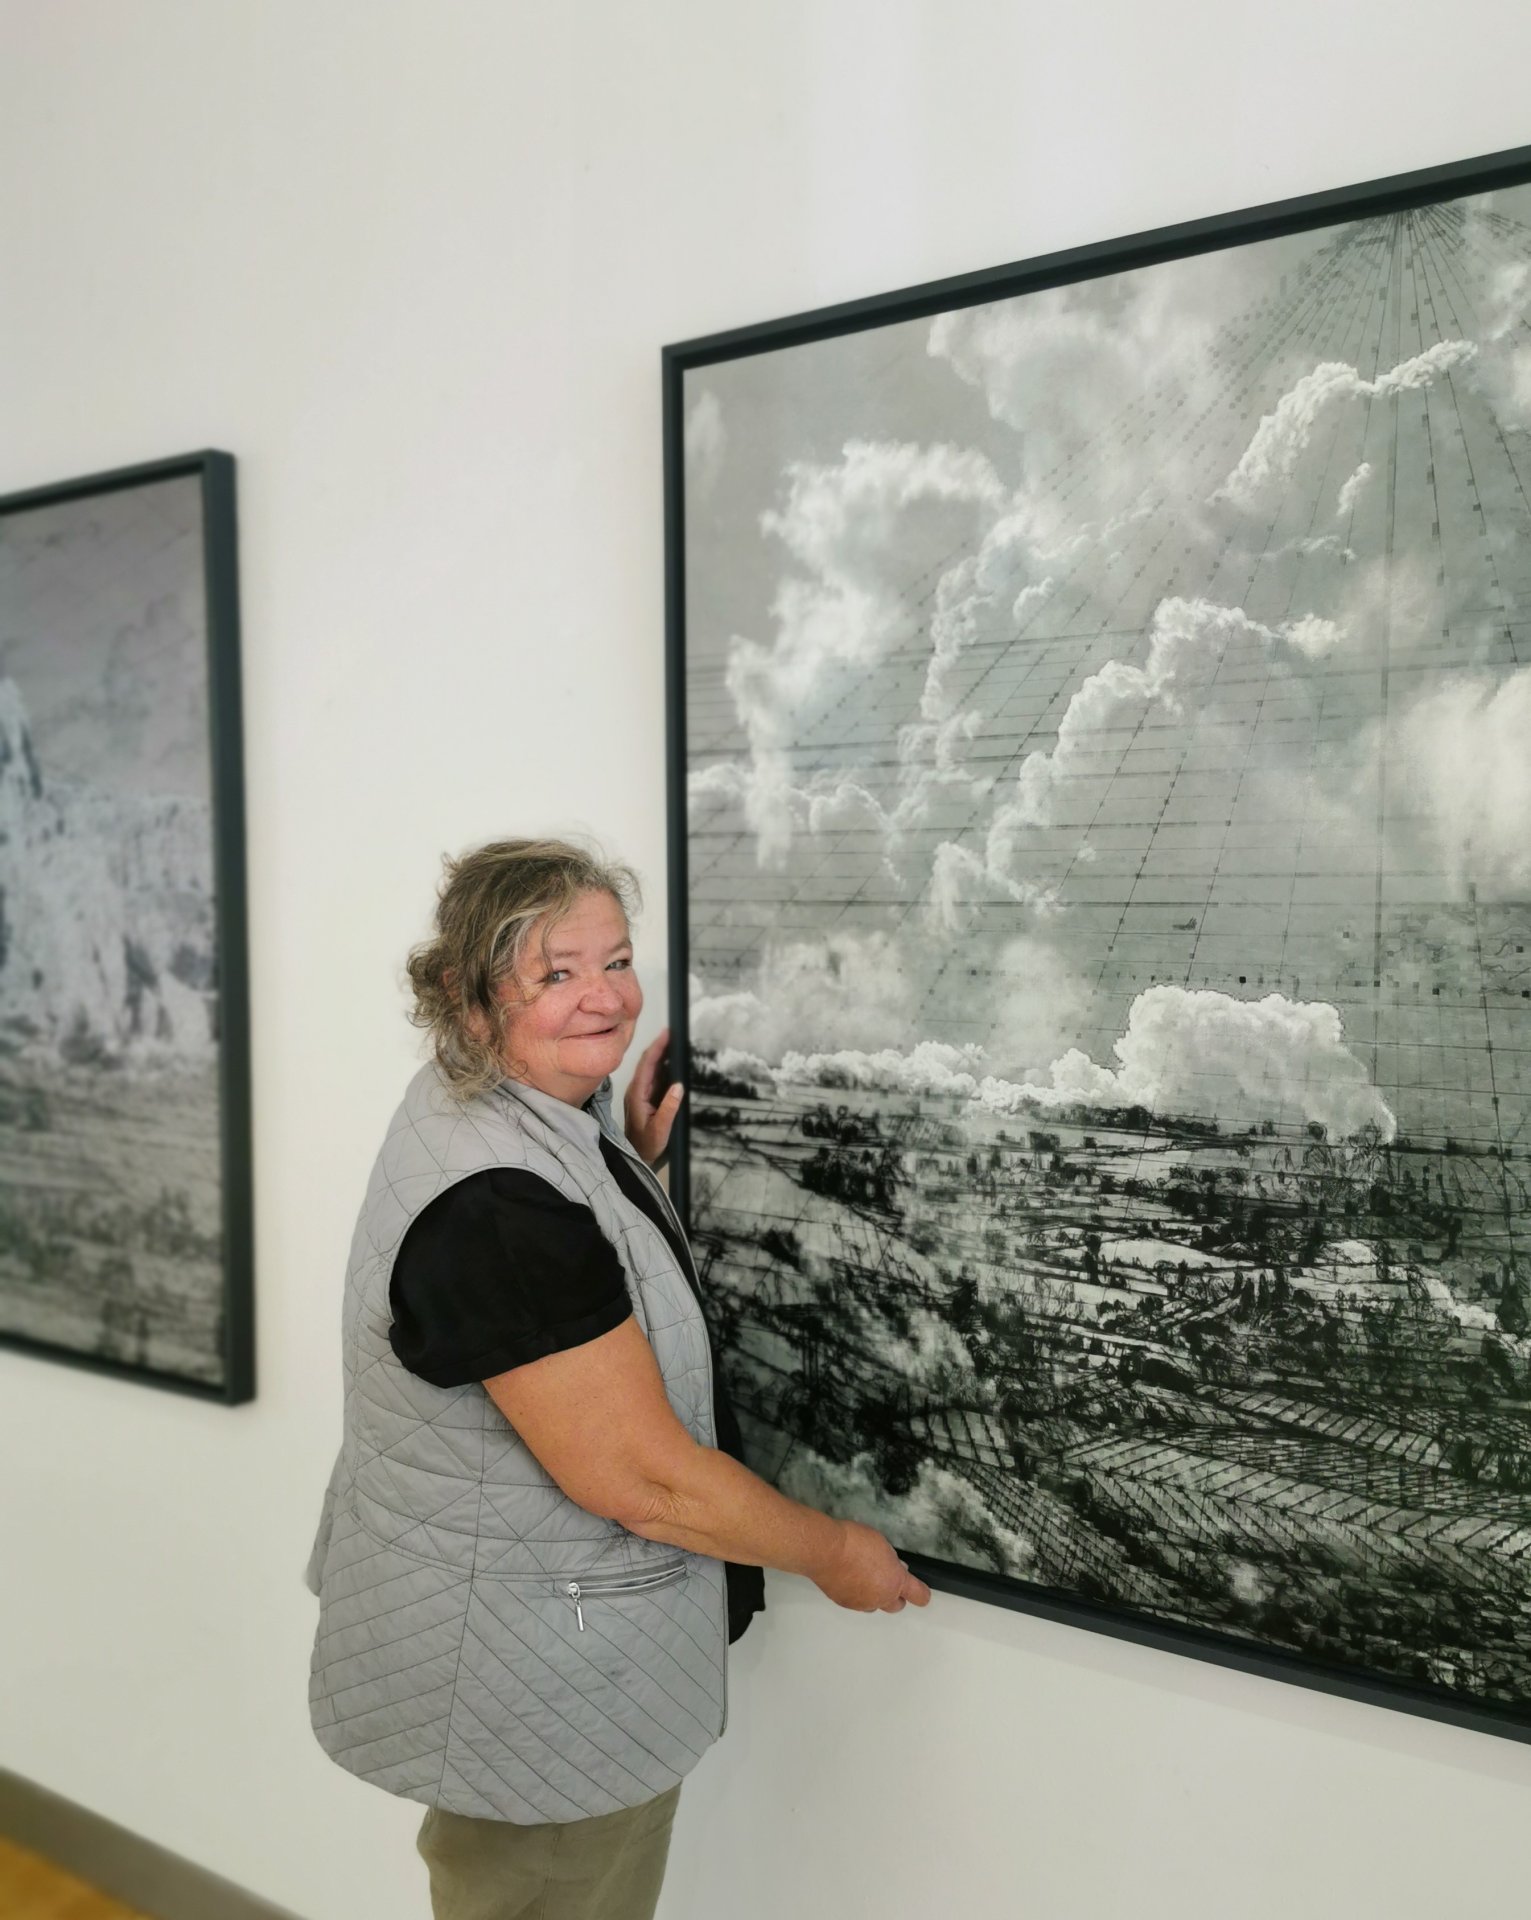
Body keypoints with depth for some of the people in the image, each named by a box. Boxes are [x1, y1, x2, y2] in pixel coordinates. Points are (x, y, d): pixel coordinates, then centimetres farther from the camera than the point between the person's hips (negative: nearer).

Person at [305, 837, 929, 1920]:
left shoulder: (500, 1110, -1)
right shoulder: (494, 1206, -31)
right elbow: (642, 1478, -27)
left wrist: (635, 1164, 2)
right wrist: (834, 1554, -12)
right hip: (540, 1693, -9)